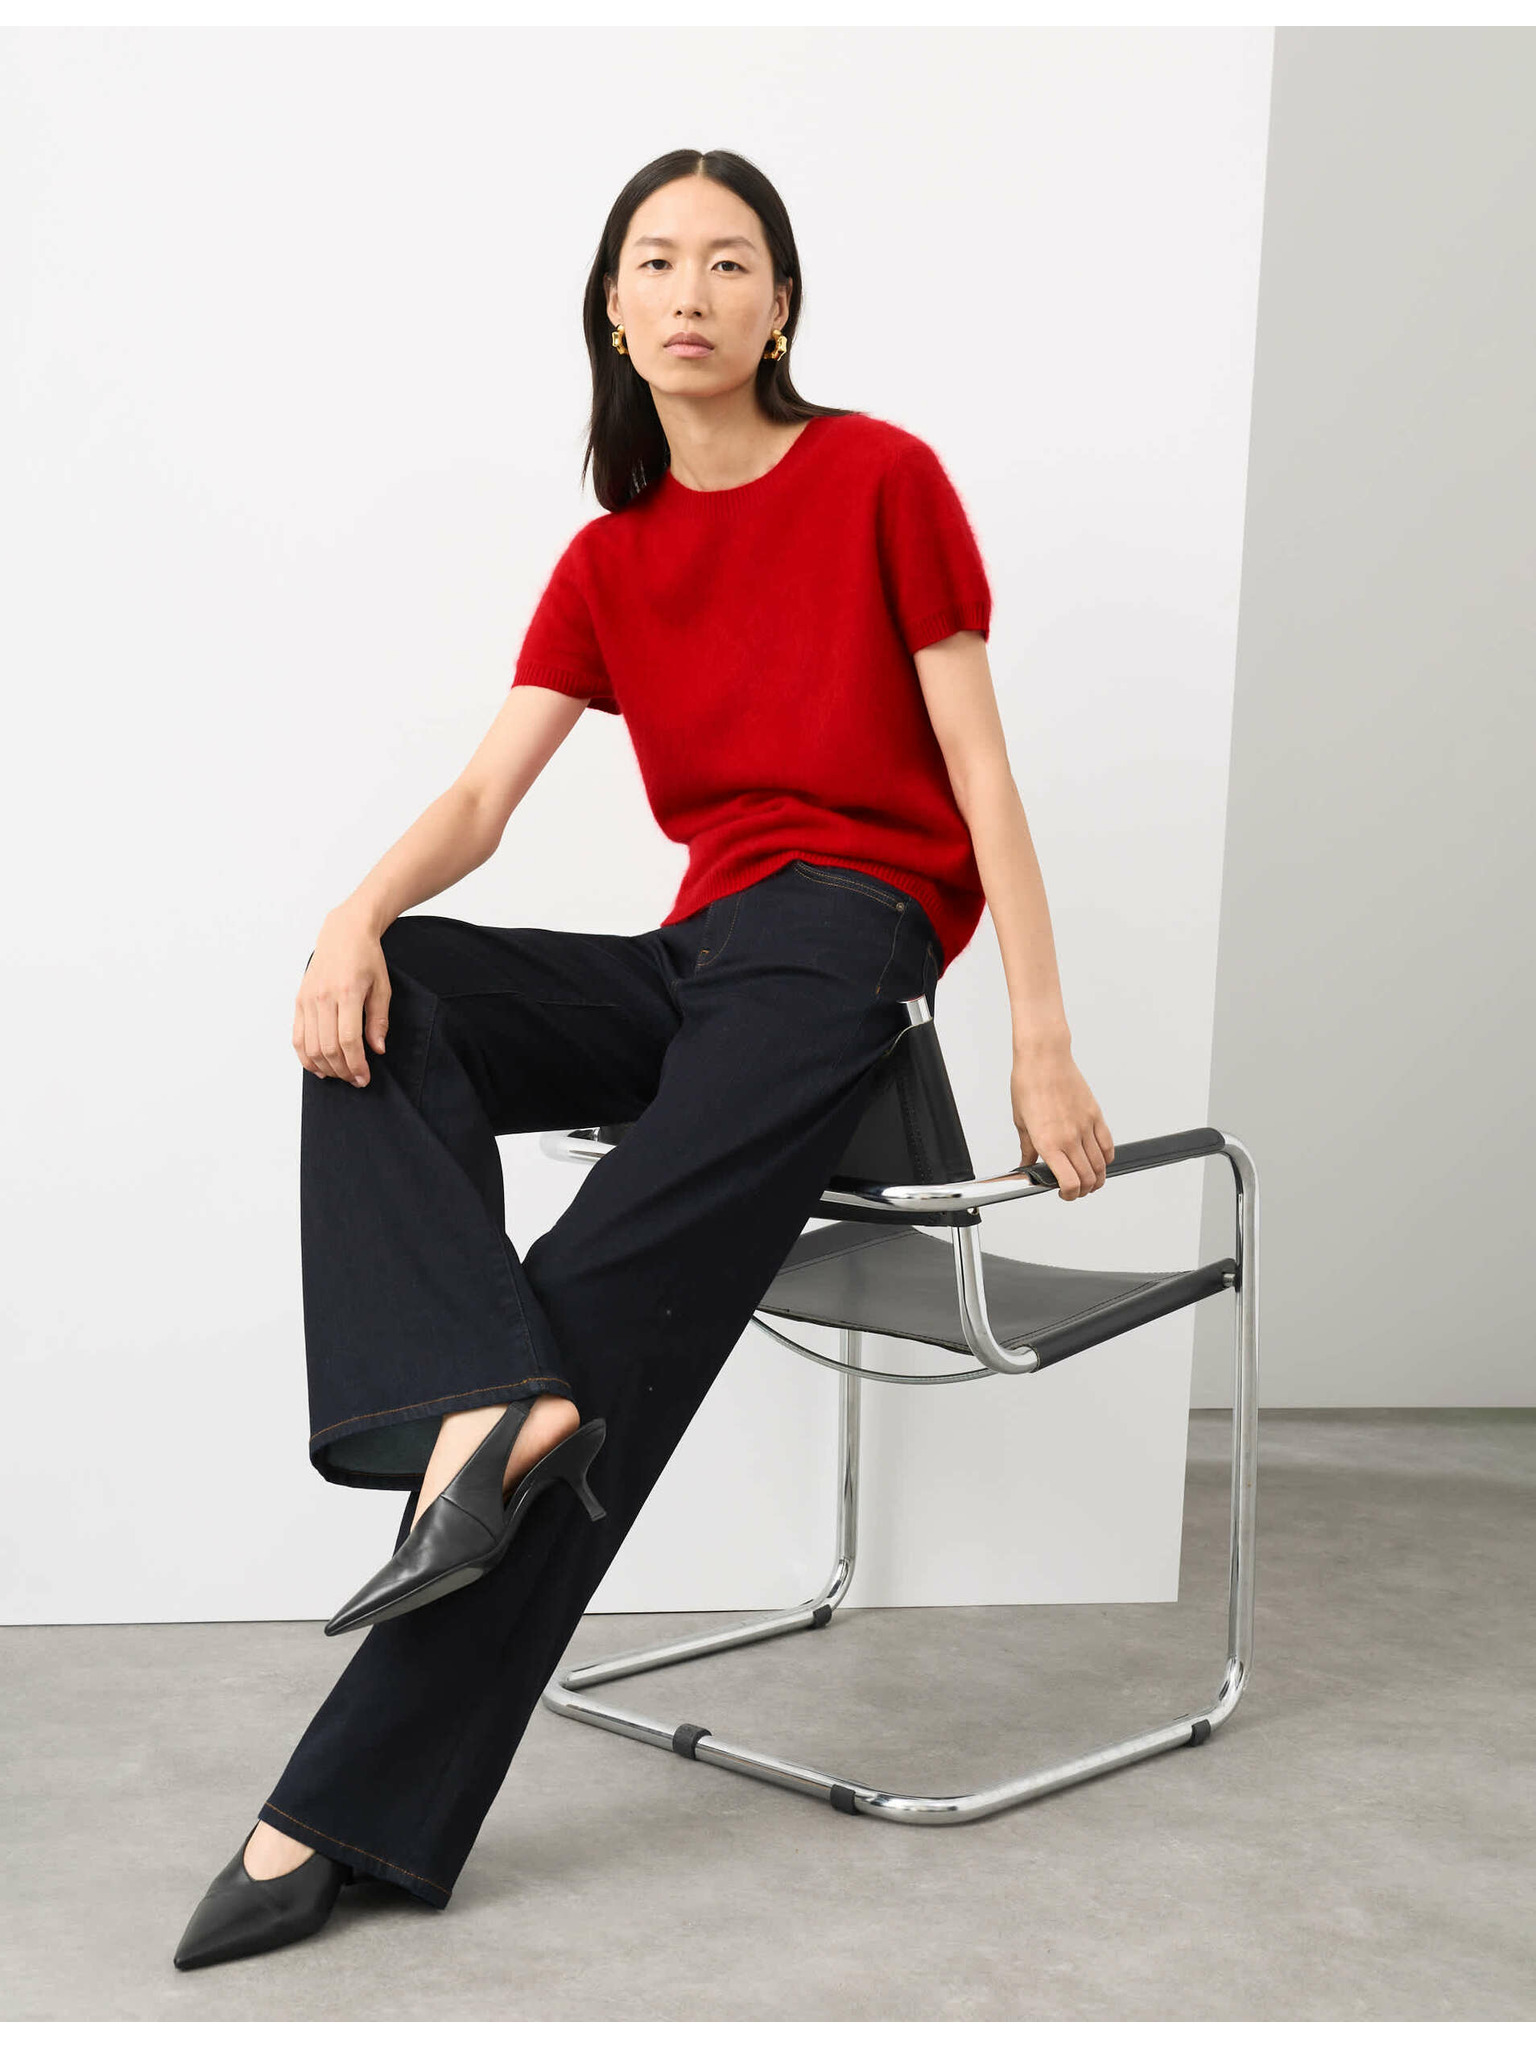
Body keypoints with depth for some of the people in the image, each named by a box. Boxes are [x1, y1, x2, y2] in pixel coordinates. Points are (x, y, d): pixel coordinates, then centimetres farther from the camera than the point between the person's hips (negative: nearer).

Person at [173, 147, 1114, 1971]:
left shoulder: (879, 479, 1)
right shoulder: (607, 560, 14)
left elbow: (978, 769, -1)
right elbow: (482, 797, 2)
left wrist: (1044, 1046, -7)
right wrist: (360, 915, -20)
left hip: (843, 945, -6)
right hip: (691, 961, 6)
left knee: (601, 1330, -23)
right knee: (385, 1000, -22)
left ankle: (343, 1815, -23)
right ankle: (484, 1400, -37)